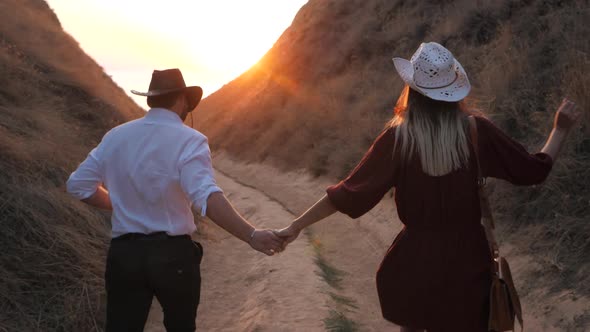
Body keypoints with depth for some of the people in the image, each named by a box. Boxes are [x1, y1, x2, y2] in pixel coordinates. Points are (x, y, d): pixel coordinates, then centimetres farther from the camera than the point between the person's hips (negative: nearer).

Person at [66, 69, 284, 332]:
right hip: (173, 254, -3)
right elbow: (207, 196, -29)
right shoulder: (189, 140, -13)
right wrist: (251, 235, -34)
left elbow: (79, 184, 8)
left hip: (123, 252, 3)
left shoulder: (116, 137, 3)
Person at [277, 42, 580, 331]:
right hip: (467, 255, 1)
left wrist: (296, 226, -6)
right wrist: (561, 130, 15)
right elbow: (534, 170, -1)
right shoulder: (476, 131, -11)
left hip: (417, 256, -1)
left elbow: (351, 193, -14)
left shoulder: (398, 137, -14)